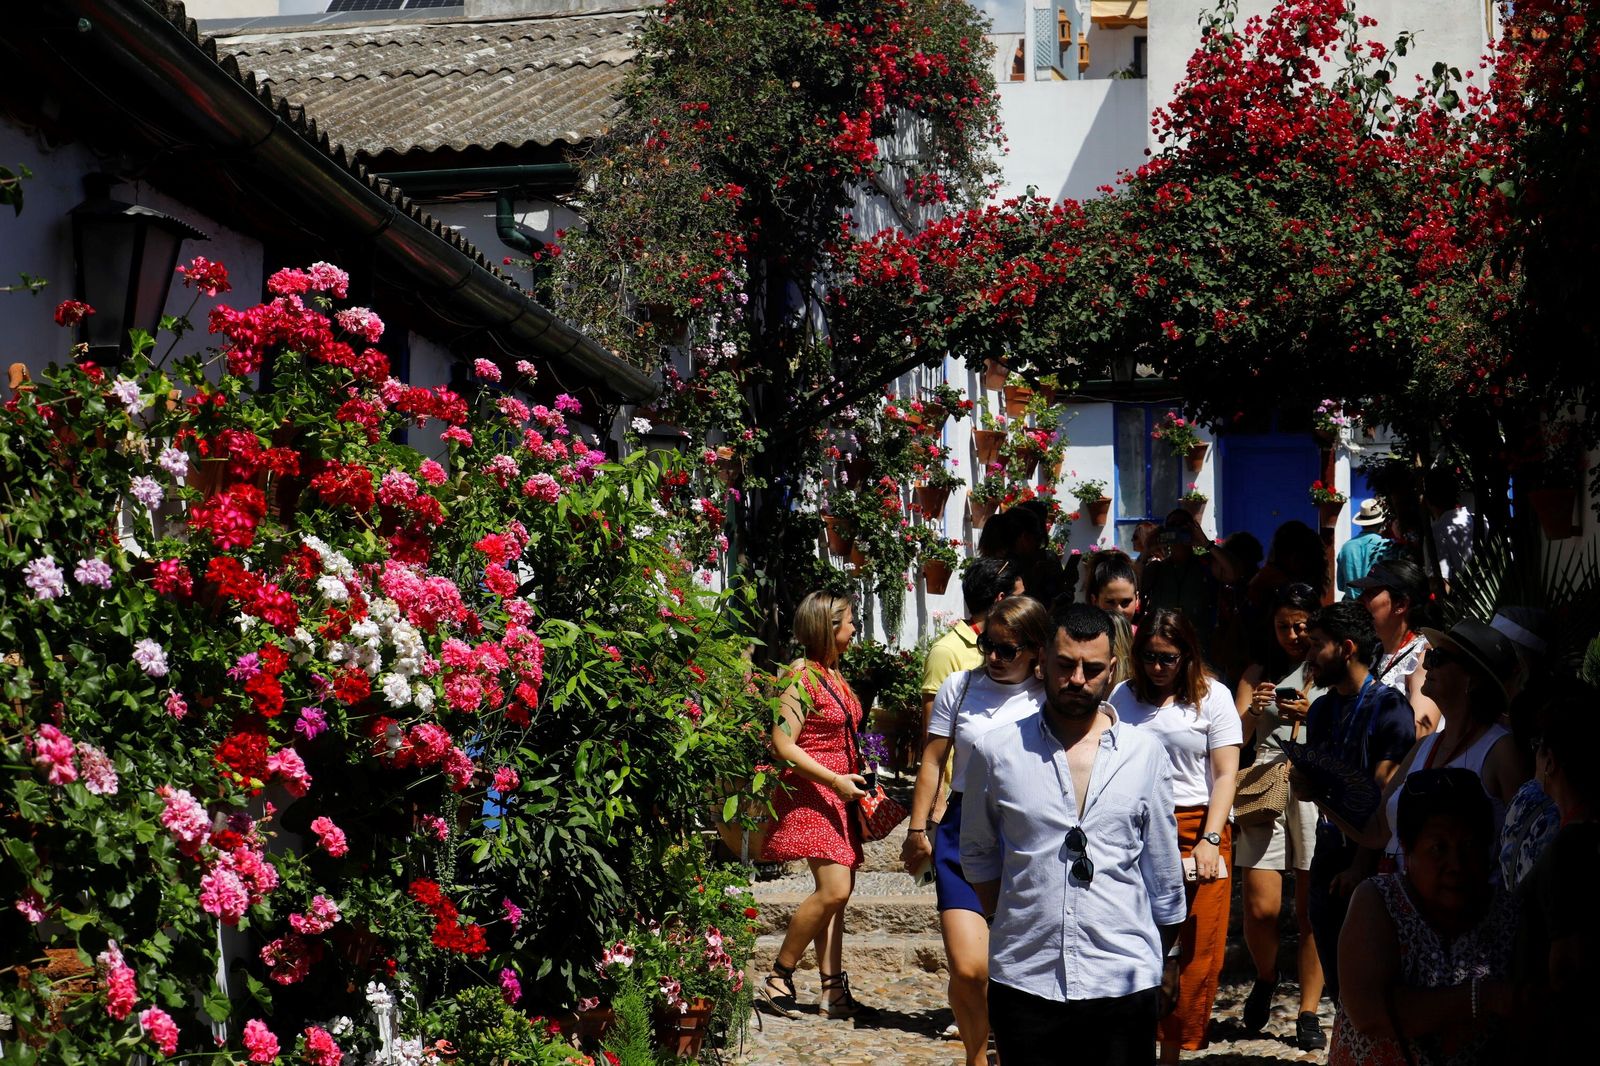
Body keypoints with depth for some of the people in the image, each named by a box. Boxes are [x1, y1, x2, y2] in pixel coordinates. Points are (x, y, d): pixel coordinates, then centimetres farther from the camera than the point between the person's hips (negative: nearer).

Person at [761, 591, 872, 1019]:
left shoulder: (835, 674, 16)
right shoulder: (802, 676, -12)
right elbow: (783, 744, -18)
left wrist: (858, 778, 15)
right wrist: (834, 781, -20)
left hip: (839, 793, 9)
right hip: (810, 793, -9)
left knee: (839, 892, 5)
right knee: (834, 890, -17)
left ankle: (833, 988, 6)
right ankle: (779, 976, -5)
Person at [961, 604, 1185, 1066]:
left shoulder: (1145, 753, 5)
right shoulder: (997, 751, 3)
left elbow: (1164, 869, 12)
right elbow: (978, 852, 16)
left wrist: (1164, 957, 16)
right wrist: (1007, 918, 9)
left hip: (1124, 981, 0)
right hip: (1023, 980, 0)